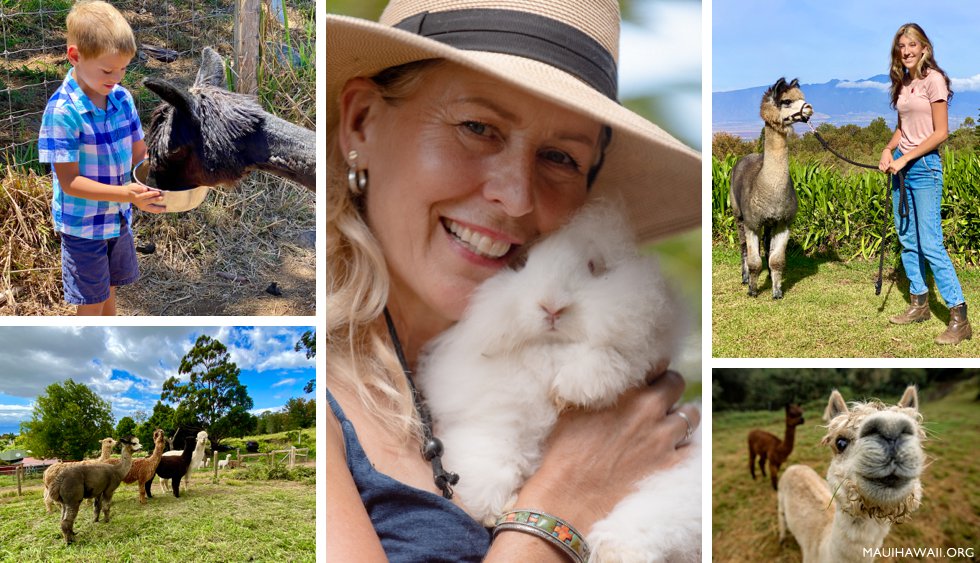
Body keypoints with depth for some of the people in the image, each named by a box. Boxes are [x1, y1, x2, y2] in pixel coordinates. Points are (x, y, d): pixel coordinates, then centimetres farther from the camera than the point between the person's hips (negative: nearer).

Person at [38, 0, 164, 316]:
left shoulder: (121, 98, -7)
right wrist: (126, 193, -34)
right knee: (92, 302, 10)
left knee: (108, 289, 24)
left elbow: (139, 153, 3)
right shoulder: (62, 112, -25)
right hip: (83, 225, -5)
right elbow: (69, 181, -24)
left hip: (118, 217, 6)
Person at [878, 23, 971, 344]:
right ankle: (919, 304, 22)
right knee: (907, 240, 11)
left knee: (930, 244, -13)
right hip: (901, 164, 8)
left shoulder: (933, 80, -10)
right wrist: (888, 150, 3)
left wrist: (905, 158, -15)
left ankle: (959, 319, -10)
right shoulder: (903, 83, 12)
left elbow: (941, 132, -13)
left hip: (924, 165, -8)